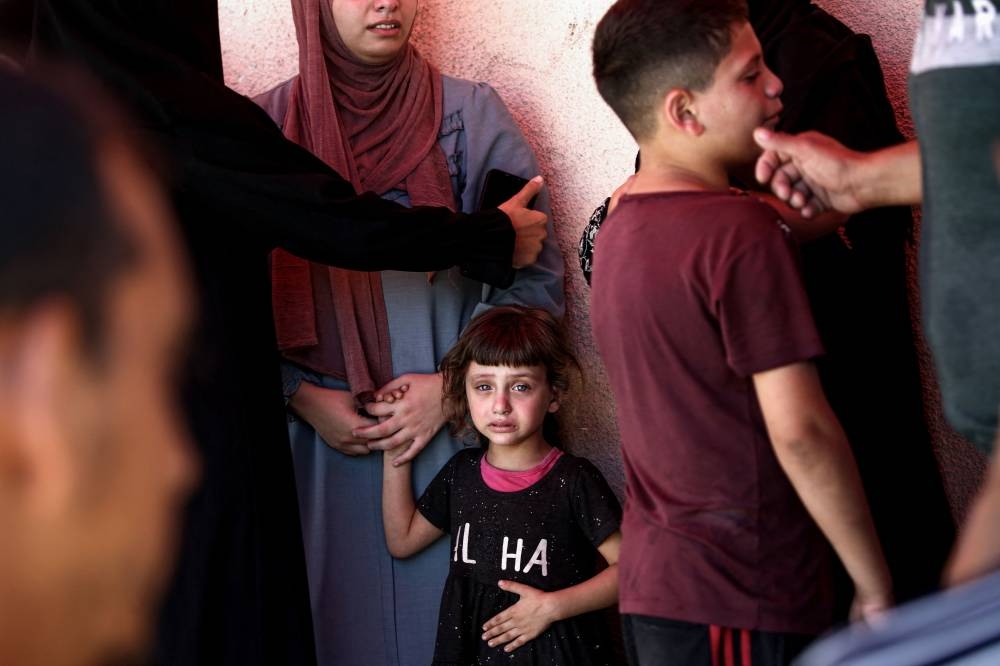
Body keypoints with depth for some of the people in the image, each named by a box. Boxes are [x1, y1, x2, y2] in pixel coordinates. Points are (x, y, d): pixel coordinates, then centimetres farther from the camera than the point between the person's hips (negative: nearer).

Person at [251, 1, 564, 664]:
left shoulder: (472, 115, 5)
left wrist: (454, 385, -7)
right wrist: (303, 396, -6)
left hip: (453, 429, 0)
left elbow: (536, 274, 3)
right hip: (321, 434, 0)